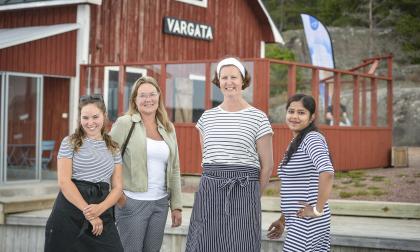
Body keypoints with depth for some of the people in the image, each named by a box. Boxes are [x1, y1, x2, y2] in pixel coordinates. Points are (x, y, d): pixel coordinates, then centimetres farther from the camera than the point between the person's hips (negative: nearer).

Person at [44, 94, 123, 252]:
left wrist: (100, 208, -12)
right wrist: (88, 213, -13)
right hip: (69, 215, -2)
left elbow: (117, 187, 8)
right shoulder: (70, 143, 3)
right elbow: (64, 181, -7)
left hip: (102, 214, 3)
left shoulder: (113, 148, 13)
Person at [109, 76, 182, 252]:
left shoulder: (168, 128, 11)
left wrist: (176, 206, 10)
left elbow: (174, 170, 13)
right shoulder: (124, 123, -4)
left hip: (161, 203, 5)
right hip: (132, 202, -4)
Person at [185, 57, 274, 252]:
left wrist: (251, 195, 9)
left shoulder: (258, 118, 0)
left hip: (243, 194, -3)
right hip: (209, 193, 3)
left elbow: (267, 166, 4)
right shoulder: (207, 117, 12)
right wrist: (214, 182, 13)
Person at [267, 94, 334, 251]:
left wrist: (318, 210, -23)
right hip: (297, 221, 9)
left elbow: (327, 173, -29)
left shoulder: (312, 139, -13)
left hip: (307, 221, -9)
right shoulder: (295, 142, 16)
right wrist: (283, 219, 19)